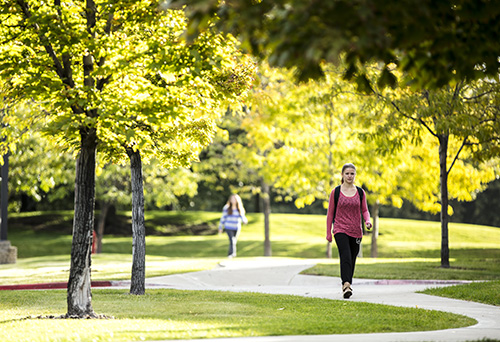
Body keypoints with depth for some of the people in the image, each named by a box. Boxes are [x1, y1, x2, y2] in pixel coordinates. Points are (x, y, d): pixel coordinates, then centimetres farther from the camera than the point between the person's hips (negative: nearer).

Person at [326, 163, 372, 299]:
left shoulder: (360, 192, 7)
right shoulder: (336, 192, 1)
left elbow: (364, 210, 12)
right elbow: (330, 212, 5)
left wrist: (367, 221, -10)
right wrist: (328, 232, 3)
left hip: (356, 231, 3)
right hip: (340, 230, -3)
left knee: (352, 260, 9)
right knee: (345, 257, -20)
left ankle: (347, 285, 24)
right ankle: (346, 285, -30)